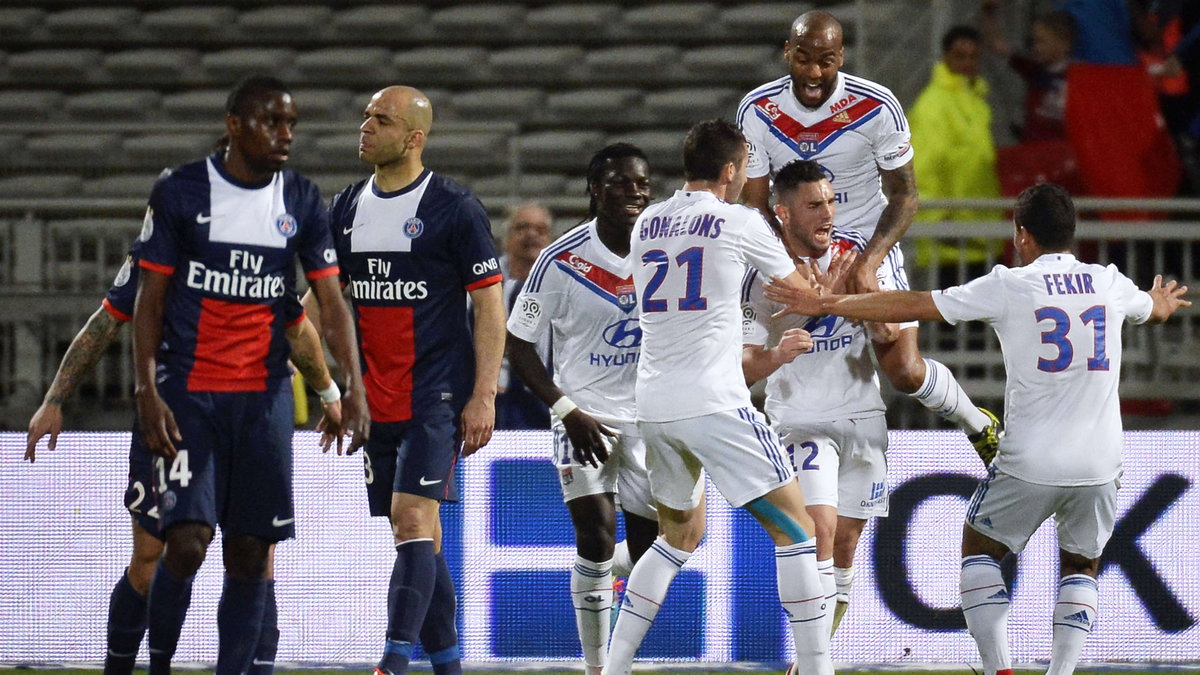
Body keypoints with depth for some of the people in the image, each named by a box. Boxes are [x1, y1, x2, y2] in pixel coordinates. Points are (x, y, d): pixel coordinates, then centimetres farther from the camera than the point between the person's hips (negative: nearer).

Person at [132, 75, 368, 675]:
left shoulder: (301, 201, 6)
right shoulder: (180, 193, -3)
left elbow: (331, 302, 4)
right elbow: (149, 300, -1)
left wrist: (353, 388, -9)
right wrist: (147, 393, -10)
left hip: (265, 395, 3)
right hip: (188, 393, -3)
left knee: (250, 551, 1)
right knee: (187, 541, -14)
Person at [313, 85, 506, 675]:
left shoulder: (455, 208, -6)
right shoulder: (346, 209, 10)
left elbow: (490, 304, -5)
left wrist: (483, 395, -11)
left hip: (436, 398, -6)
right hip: (375, 400, 6)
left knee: (412, 520, -16)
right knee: (417, 533, 9)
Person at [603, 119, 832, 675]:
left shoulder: (645, 224, 13)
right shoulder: (740, 223, -3)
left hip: (652, 406, 6)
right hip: (714, 404, -6)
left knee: (680, 535, 22)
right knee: (794, 530, 2)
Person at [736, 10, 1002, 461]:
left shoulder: (876, 107, -17)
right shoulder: (757, 111, -11)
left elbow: (904, 196, -10)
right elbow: (756, 205, -6)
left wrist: (868, 263, -25)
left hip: (869, 245, -3)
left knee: (905, 371, -15)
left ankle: (979, 426, 13)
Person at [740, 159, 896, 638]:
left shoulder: (856, 253, -2)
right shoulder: (763, 272, -11)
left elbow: (892, 337, 2)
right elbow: (743, 366, -12)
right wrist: (777, 355, -34)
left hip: (861, 414, 4)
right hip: (798, 421, -4)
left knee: (845, 544, 6)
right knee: (820, 530, -21)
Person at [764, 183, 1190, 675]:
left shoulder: (1009, 287, -6)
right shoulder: (1110, 284, 7)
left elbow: (911, 306, -4)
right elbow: (1155, 310, 32)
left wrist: (825, 303, 5)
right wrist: (1164, 300, 58)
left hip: (1030, 463, -3)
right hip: (1100, 464, 3)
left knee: (979, 548, 19)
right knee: (1080, 567, 24)